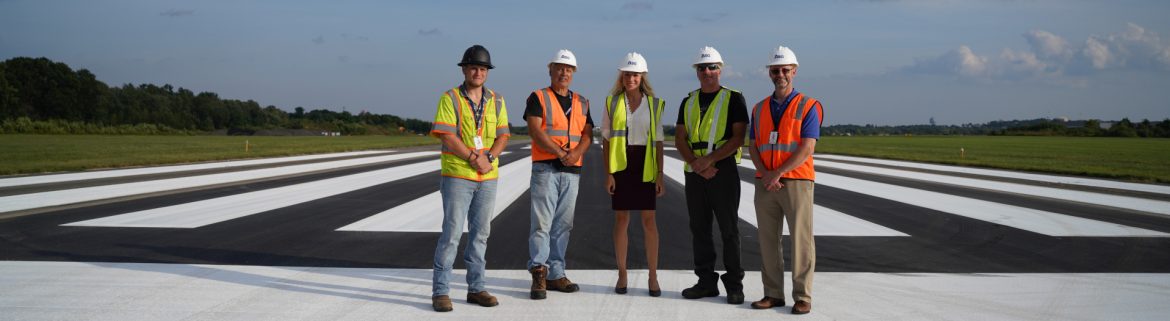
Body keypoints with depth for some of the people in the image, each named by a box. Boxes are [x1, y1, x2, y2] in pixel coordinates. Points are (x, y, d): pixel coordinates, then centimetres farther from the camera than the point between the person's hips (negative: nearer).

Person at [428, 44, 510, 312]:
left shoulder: (496, 101, 9)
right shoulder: (450, 99, -5)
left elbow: (503, 136, 4)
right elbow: (447, 136, -13)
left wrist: (489, 158, -14)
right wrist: (475, 158, -16)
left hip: (488, 177, 5)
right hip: (457, 176, -5)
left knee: (480, 232, 8)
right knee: (452, 232, -7)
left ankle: (476, 288, 16)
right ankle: (440, 292, -2)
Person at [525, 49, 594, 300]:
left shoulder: (581, 103, 18)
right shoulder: (538, 98, 3)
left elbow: (587, 134, 9)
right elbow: (535, 130, -10)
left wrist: (576, 152, -12)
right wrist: (559, 152, -18)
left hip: (572, 170, 5)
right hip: (545, 168, -5)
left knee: (563, 225, 7)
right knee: (542, 222, -11)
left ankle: (556, 274, 12)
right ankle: (539, 272, -13)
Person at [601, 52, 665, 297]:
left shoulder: (654, 104, 5)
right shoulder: (612, 102, 4)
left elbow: (658, 142, 6)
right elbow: (606, 140, 5)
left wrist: (660, 176, 0)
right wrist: (608, 174, -3)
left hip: (645, 167, 0)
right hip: (621, 165, 0)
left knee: (649, 220, 0)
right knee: (621, 219, 4)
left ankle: (653, 277, 7)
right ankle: (621, 275, 13)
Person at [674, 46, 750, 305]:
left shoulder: (733, 99, -2)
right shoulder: (689, 102, 13)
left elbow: (738, 138, -10)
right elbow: (680, 139, 7)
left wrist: (709, 159, -17)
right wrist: (696, 163, -10)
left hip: (724, 170, -5)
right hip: (694, 172, 5)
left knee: (729, 230, -2)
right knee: (699, 229, 7)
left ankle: (734, 285, 4)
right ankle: (706, 282, 15)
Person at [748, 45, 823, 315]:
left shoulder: (808, 107, -2)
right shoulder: (759, 109, 13)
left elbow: (807, 148, -11)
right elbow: (753, 148, 8)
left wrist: (777, 173, -16)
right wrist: (764, 174, -10)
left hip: (796, 182, -4)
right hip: (765, 184, 4)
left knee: (801, 240, -3)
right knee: (769, 241, 6)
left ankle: (802, 297, 2)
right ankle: (773, 294, 13)